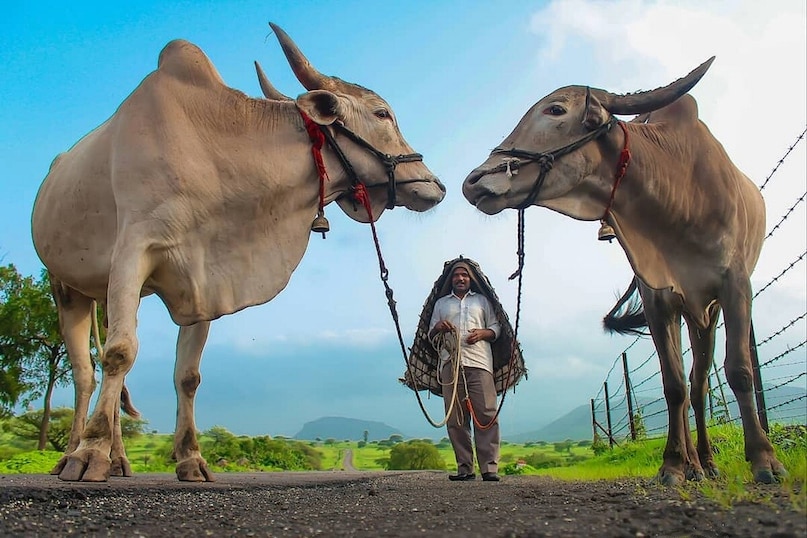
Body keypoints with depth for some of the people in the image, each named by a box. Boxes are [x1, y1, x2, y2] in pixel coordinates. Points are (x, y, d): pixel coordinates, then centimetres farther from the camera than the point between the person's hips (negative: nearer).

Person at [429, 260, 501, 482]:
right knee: (455, 418, -4)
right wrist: (438, 328, 0)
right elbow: (430, 335, 23)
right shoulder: (441, 303, 25)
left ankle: (489, 468, -12)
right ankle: (464, 468, -1)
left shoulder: (482, 300, 23)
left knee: (486, 414, -12)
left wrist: (482, 333, -3)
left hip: (479, 362, -1)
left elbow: (496, 327, 18)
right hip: (450, 362, 1)